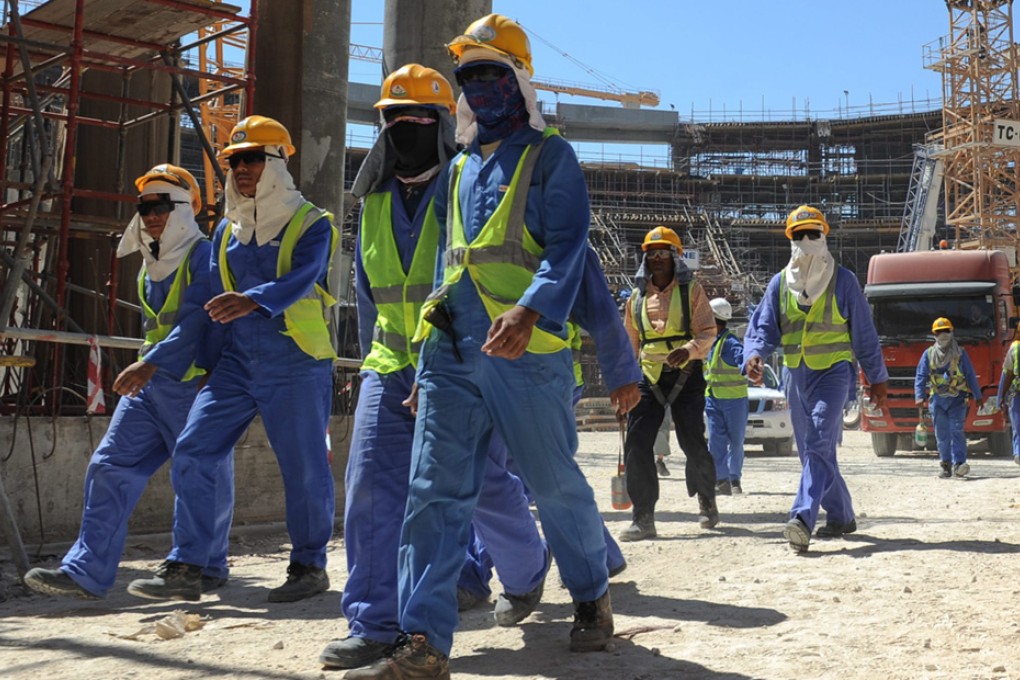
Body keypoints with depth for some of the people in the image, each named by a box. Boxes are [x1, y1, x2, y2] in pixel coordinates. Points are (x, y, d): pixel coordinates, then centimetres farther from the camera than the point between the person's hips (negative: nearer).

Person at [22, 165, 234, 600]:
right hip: (149, 384, 8)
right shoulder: (150, 266, 16)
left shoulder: (203, 256, -9)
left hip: (195, 384, -8)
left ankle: (209, 569, 21)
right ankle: (86, 573, -1)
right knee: (110, 467, -1)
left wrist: (150, 364, -28)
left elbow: (195, 322, -21)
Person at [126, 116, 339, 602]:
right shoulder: (226, 230, 14)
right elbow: (215, 302, 20)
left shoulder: (311, 224, -4)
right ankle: (184, 567, 6)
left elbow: (300, 279, -23)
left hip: (296, 366, -5)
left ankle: (309, 566, 19)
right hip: (236, 363, 6)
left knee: (305, 469, 0)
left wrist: (253, 300, -41)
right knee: (191, 453, -3)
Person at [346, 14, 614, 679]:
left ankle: (593, 598, 30)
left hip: (525, 349, -5)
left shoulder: (550, 156, 4)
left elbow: (567, 247, -9)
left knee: (555, 484, 6)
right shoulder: (457, 170, 22)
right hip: (451, 349, 6)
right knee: (435, 491, -2)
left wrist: (531, 309, -28)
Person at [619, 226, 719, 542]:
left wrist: (688, 349, -25)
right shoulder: (637, 297, 13)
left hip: (686, 374, -3)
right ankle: (643, 518, -3)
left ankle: (707, 499, 27)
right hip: (648, 376, 3)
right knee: (636, 443, -9)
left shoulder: (691, 290, 3)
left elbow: (708, 332, -5)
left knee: (693, 443, -1)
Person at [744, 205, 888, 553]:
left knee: (819, 443, -20)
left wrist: (877, 379, 6)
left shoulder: (843, 280, 1)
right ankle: (841, 516, 28)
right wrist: (754, 354, -20)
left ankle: (803, 518, -30)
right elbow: (762, 326, 2)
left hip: (833, 371, -5)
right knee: (811, 451, 12)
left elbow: (864, 333, 5)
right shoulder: (780, 283, 8)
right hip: (796, 376, 5)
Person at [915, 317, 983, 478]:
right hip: (937, 399, 2)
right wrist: (919, 396, -8)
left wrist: (978, 396, 8)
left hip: (957, 399, -2)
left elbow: (971, 375, 9)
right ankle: (945, 464, 15)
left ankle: (959, 463, -18)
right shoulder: (928, 354, 7)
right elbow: (920, 377, 4)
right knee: (941, 435, 4)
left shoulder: (960, 353, 6)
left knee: (957, 431, -13)